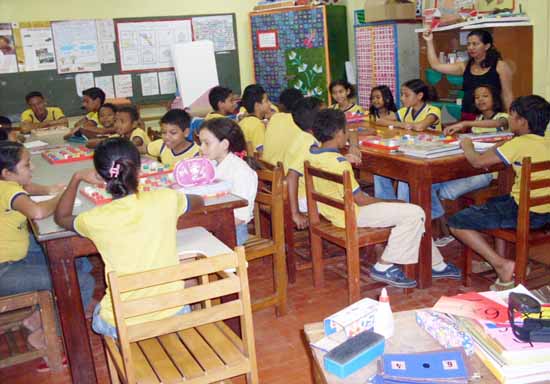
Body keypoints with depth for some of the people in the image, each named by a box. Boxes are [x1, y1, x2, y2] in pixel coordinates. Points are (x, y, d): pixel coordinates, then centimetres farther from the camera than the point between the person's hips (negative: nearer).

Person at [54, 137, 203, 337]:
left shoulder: (96, 220, -15)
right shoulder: (165, 199, -12)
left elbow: (60, 217, 11)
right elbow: (198, 201, 13)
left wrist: (77, 178, 16)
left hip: (122, 326, -1)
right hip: (173, 315, 1)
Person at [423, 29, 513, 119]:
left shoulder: (500, 66, -1)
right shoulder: (464, 66, 10)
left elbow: (507, 96, 0)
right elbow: (436, 65, 10)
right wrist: (429, 41, 7)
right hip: (467, 117, 4)